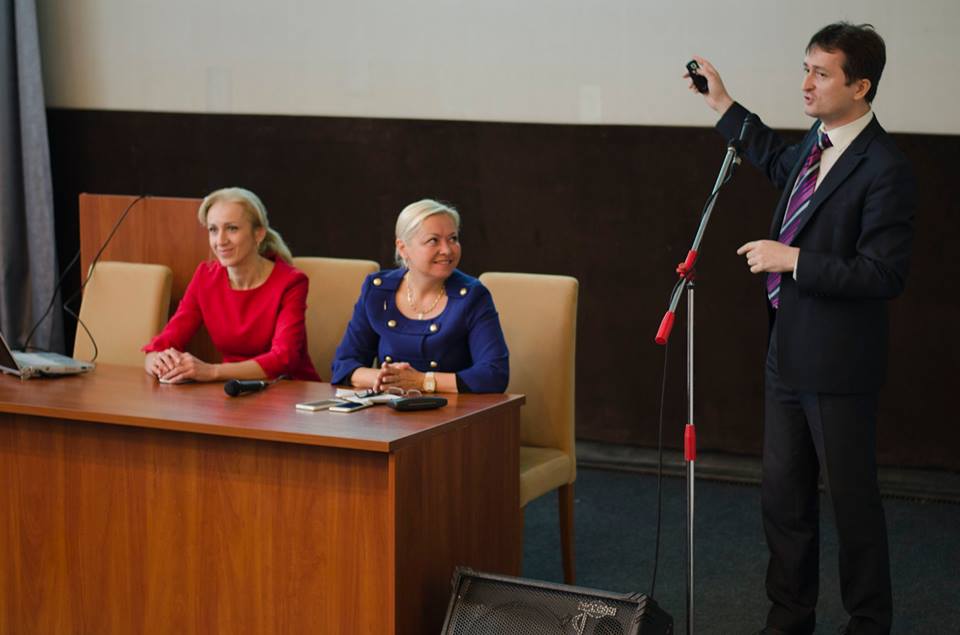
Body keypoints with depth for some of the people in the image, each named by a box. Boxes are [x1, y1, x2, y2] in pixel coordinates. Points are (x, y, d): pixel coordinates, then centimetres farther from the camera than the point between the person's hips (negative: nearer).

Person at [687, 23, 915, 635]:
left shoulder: (885, 169, -20)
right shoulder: (819, 144, 6)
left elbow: (884, 275, -24)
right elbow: (779, 163, 31)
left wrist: (793, 260, -22)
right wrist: (724, 106, 26)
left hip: (839, 361, -9)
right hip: (790, 351, 9)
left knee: (852, 499, 5)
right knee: (783, 494, 17)